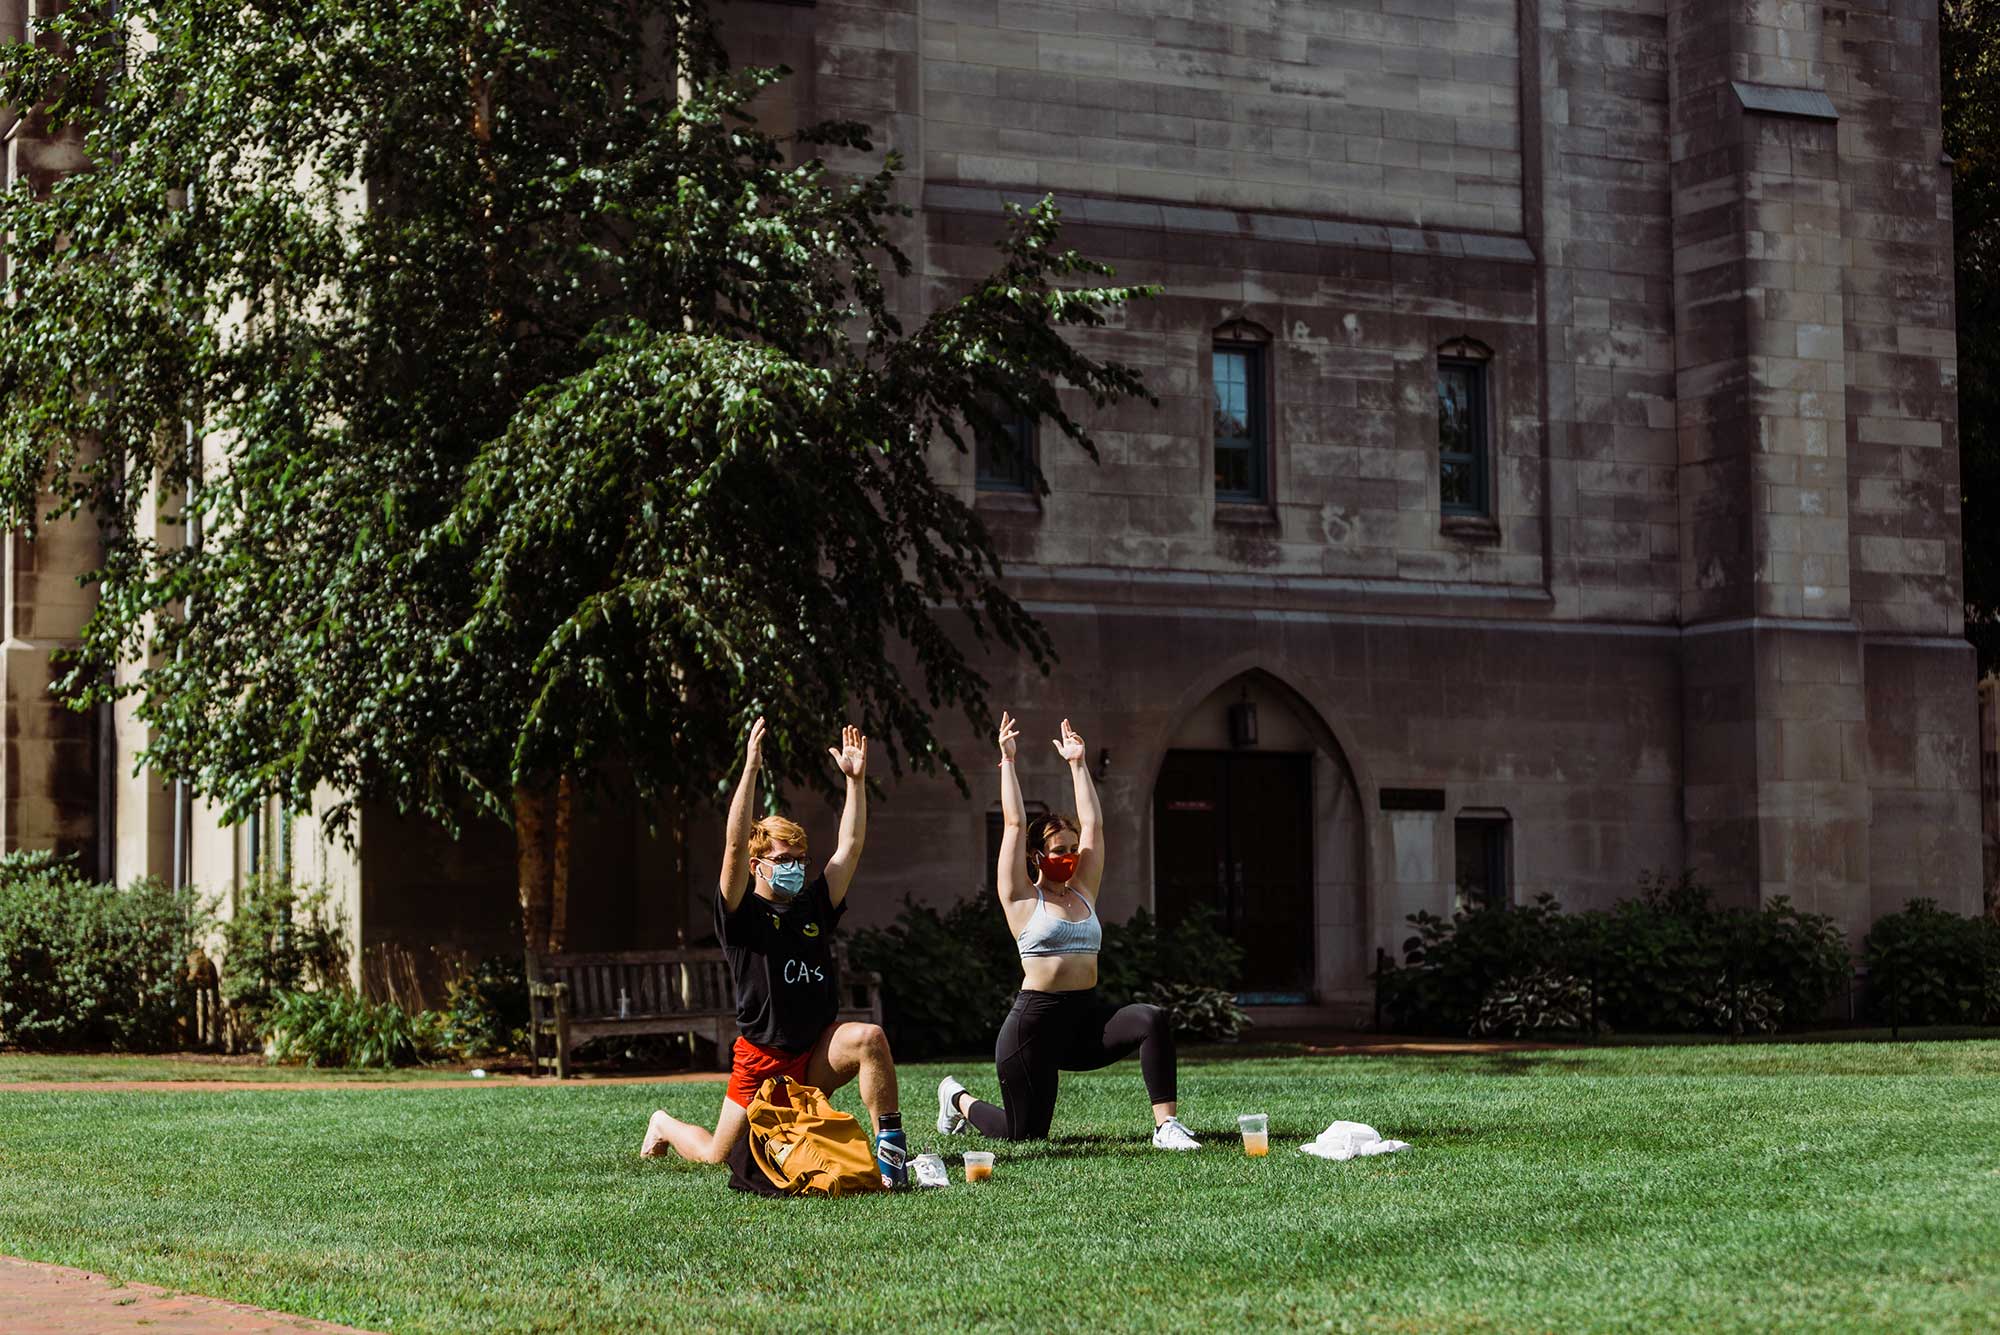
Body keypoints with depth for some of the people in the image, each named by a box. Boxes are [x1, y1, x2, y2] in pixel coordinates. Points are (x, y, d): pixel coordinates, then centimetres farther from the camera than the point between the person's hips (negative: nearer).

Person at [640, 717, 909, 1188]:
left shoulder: (814, 906, 8)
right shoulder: (743, 914, -6)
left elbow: (850, 845, 5)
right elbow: (735, 844, -20)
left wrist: (856, 779, -1)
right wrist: (750, 769, -25)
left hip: (816, 1054, 3)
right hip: (761, 1057, -3)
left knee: (869, 1037, -29)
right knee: (717, 1156, 5)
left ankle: (891, 1144, -25)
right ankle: (665, 1125, 39)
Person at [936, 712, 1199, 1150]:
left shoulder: (1084, 892, 13)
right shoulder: (1023, 900, 0)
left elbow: (1093, 823, 13)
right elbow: (1015, 824, -4)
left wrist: (1077, 763, 15)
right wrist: (1007, 760, 0)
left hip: (1088, 1015, 5)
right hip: (1037, 1019, -5)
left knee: (1153, 1020, -25)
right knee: (1024, 1133, 0)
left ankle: (1166, 1126, -26)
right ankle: (959, 1098, 32)